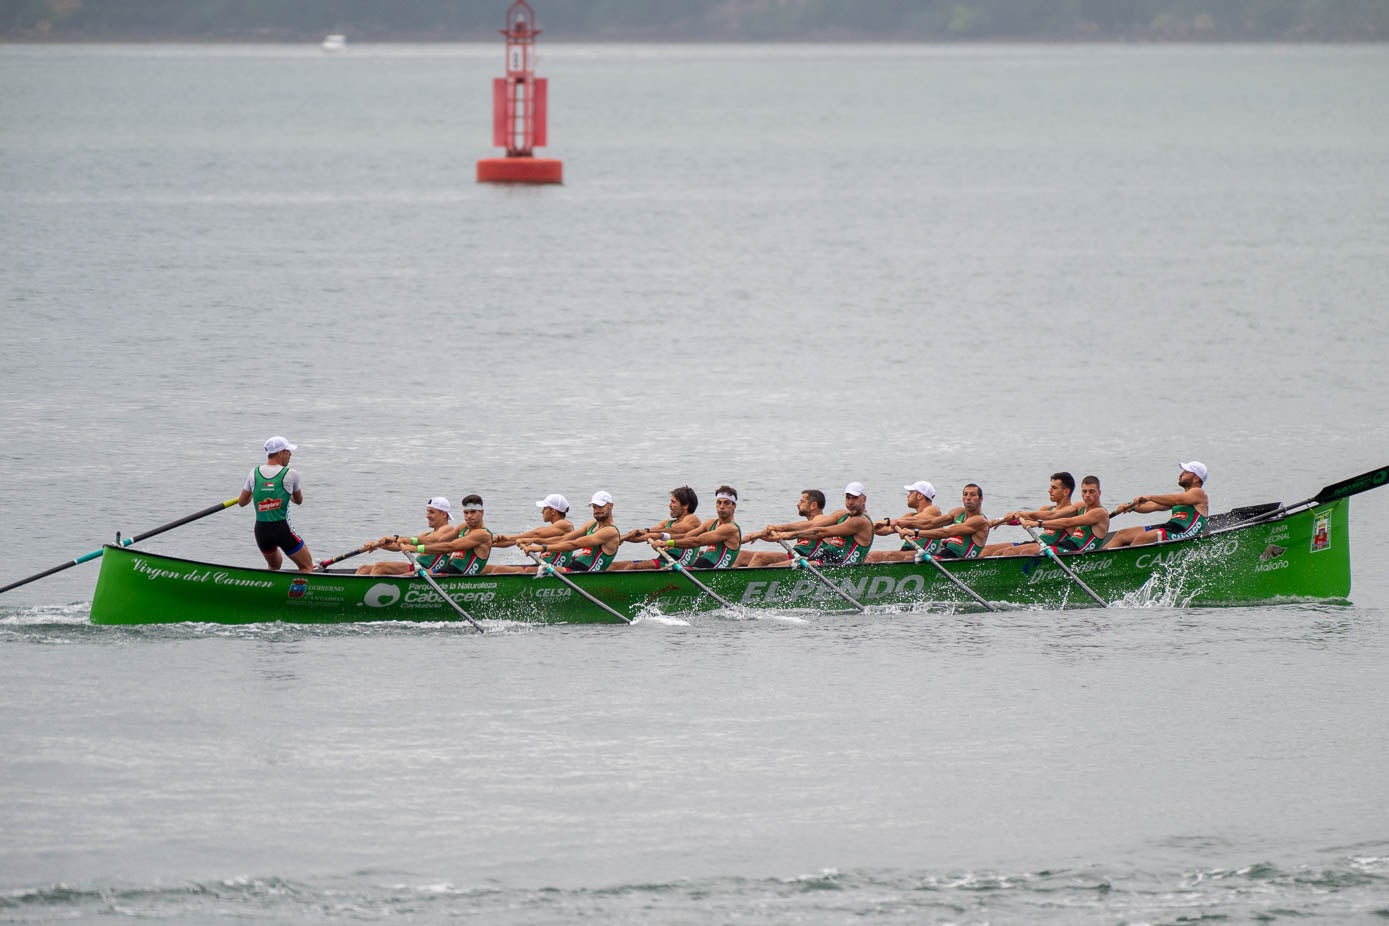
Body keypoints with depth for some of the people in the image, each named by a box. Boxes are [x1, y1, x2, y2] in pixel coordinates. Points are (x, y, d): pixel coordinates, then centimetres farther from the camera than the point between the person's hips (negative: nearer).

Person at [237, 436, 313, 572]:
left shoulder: (254, 474, 3)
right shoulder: (290, 475, -7)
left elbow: (242, 502, 12)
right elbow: (299, 501, 11)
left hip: (261, 530, 5)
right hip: (283, 530, -5)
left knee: (274, 565, 31)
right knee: (307, 566, 8)